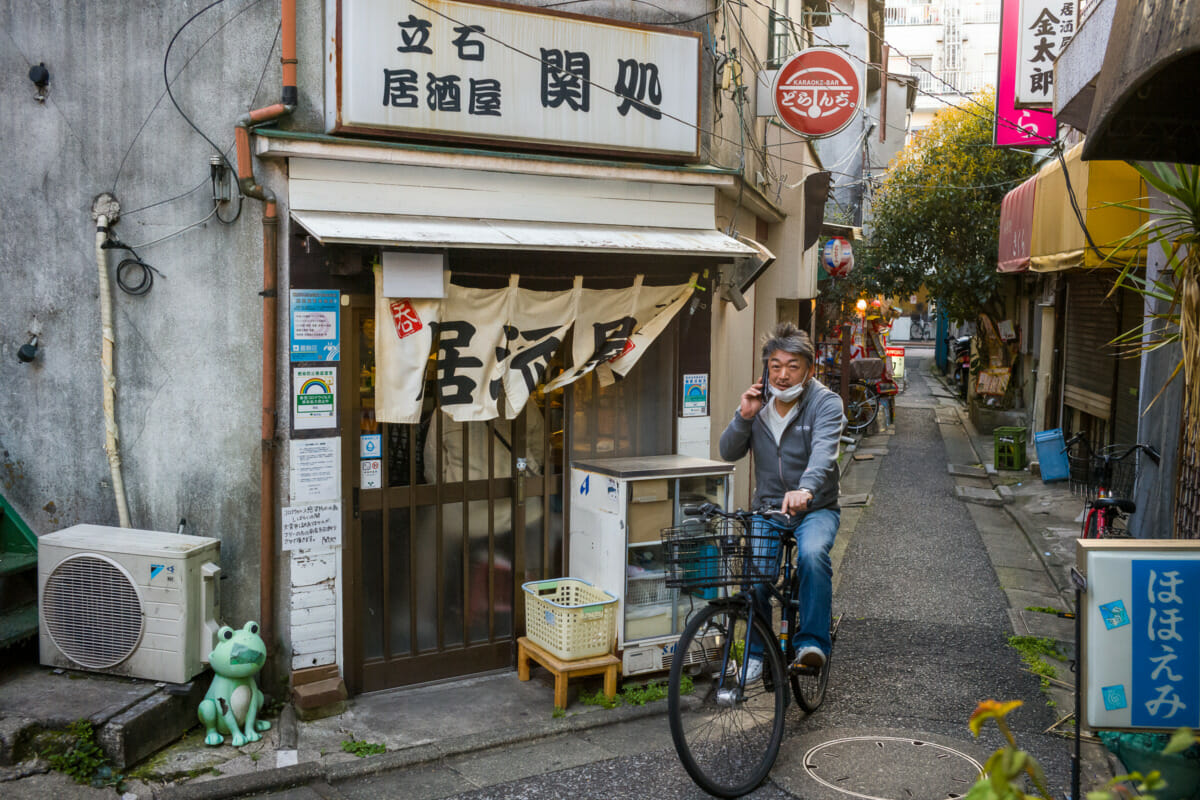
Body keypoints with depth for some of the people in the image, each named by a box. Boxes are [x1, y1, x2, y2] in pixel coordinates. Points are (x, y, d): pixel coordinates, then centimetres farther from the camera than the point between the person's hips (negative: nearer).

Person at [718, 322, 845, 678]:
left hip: (816, 507, -3)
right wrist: (743, 417, -17)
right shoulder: (759, 402, 3)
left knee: (813, 555, -33)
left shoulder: (826, 403, -11)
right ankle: (757, 653, 10)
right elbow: (729, 452, 1)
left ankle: (812, 642, -21)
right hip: (768, 508, 3)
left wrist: (806, 489, -49)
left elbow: (823, 452, -29)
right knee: (755, 576, -14)